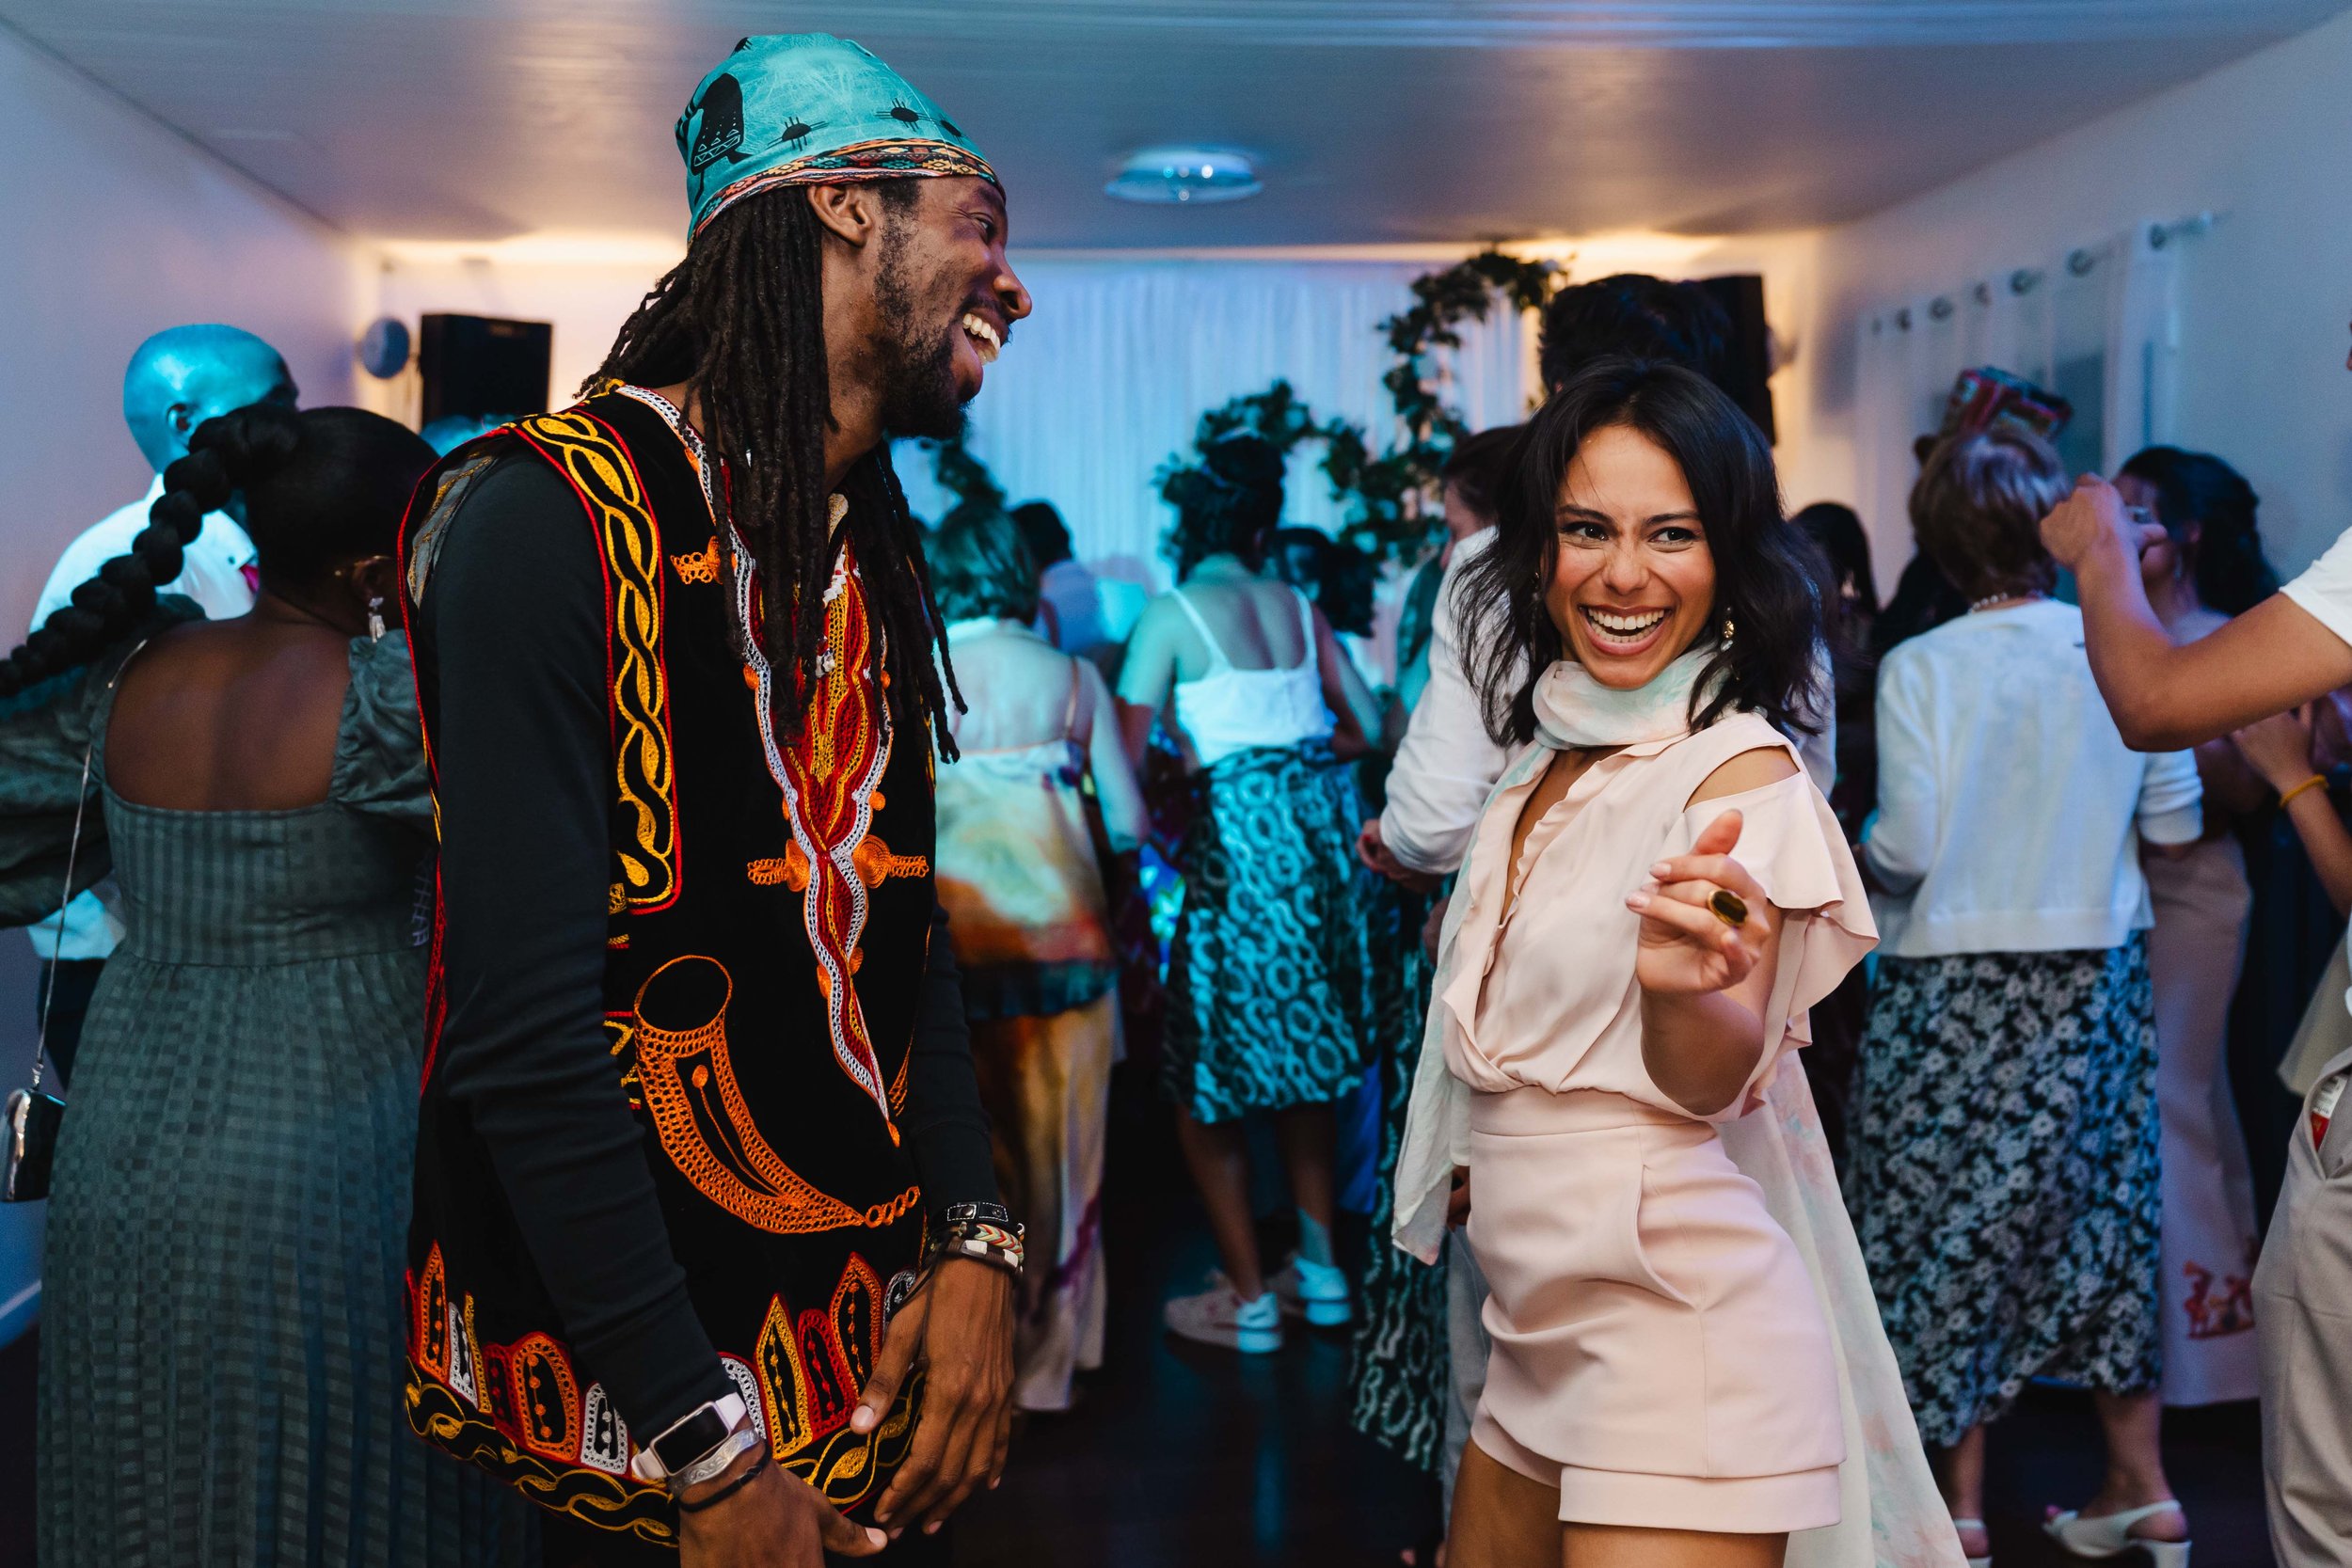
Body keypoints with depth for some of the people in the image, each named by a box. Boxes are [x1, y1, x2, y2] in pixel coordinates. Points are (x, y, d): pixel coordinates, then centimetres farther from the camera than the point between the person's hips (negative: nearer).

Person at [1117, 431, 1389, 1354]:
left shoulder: (1171, 616, -4)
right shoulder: (1298, 609, 10)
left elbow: (1126, 749, -6)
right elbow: (1367, 725, 16)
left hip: (1240, 835, -6)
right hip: (1325, 828, 6)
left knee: (1207, 1082, 6)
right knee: (1302, 1062, 20)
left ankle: (1250, 1301, 10)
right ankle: (1321, 1268, 26)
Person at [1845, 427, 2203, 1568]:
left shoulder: (1921, 667, -13)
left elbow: (1906, 850, -17)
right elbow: (2172, 828, 2)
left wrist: (1862, 852, 4)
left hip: (1956, 988, -3)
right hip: (2097, 984, 4)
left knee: (1952, 1227, 7)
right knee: (2094, 1216, 16)